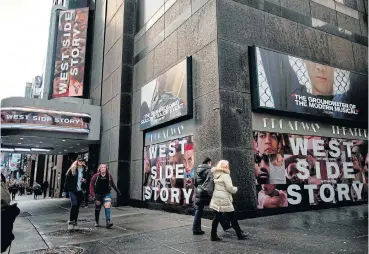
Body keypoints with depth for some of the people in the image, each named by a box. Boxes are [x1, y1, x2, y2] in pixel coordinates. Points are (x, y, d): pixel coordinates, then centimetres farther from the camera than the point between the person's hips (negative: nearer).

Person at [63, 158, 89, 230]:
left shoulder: (85, 171, 7)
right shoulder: (72, 170, -2)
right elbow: (67, 180, -3)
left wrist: (85, 180, -6)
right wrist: (66, 190, -7)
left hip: (80, 191, 3)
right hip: (73, 190, -3)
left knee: (77, 207, 8)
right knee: (74, 205, -16)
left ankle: (74, 221, 20)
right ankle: (71, 221, -4)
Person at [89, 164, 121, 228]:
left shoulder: (109, 176, -7)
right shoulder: (96, 176, -10)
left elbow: (112, 184, 6)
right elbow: (91, 184, -4)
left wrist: (117, 191, 13)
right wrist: (92, 194, -12)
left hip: (107, 194, 0)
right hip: (98, 194, 1)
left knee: (107, 206, -18)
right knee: (97, 208, 13)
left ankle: (108, 222, -21)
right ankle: (96, 222, 33)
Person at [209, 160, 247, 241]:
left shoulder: (216, 174, 10)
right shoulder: (225, 175, -13)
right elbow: (230, 188, -15)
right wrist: (235, 189, 4)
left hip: (216, 198, 7)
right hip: (224, 200, -7)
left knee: (217, 217, 10)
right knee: (232, 217, 4)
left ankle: (213, 236, 11)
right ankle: (239, 234, 15)